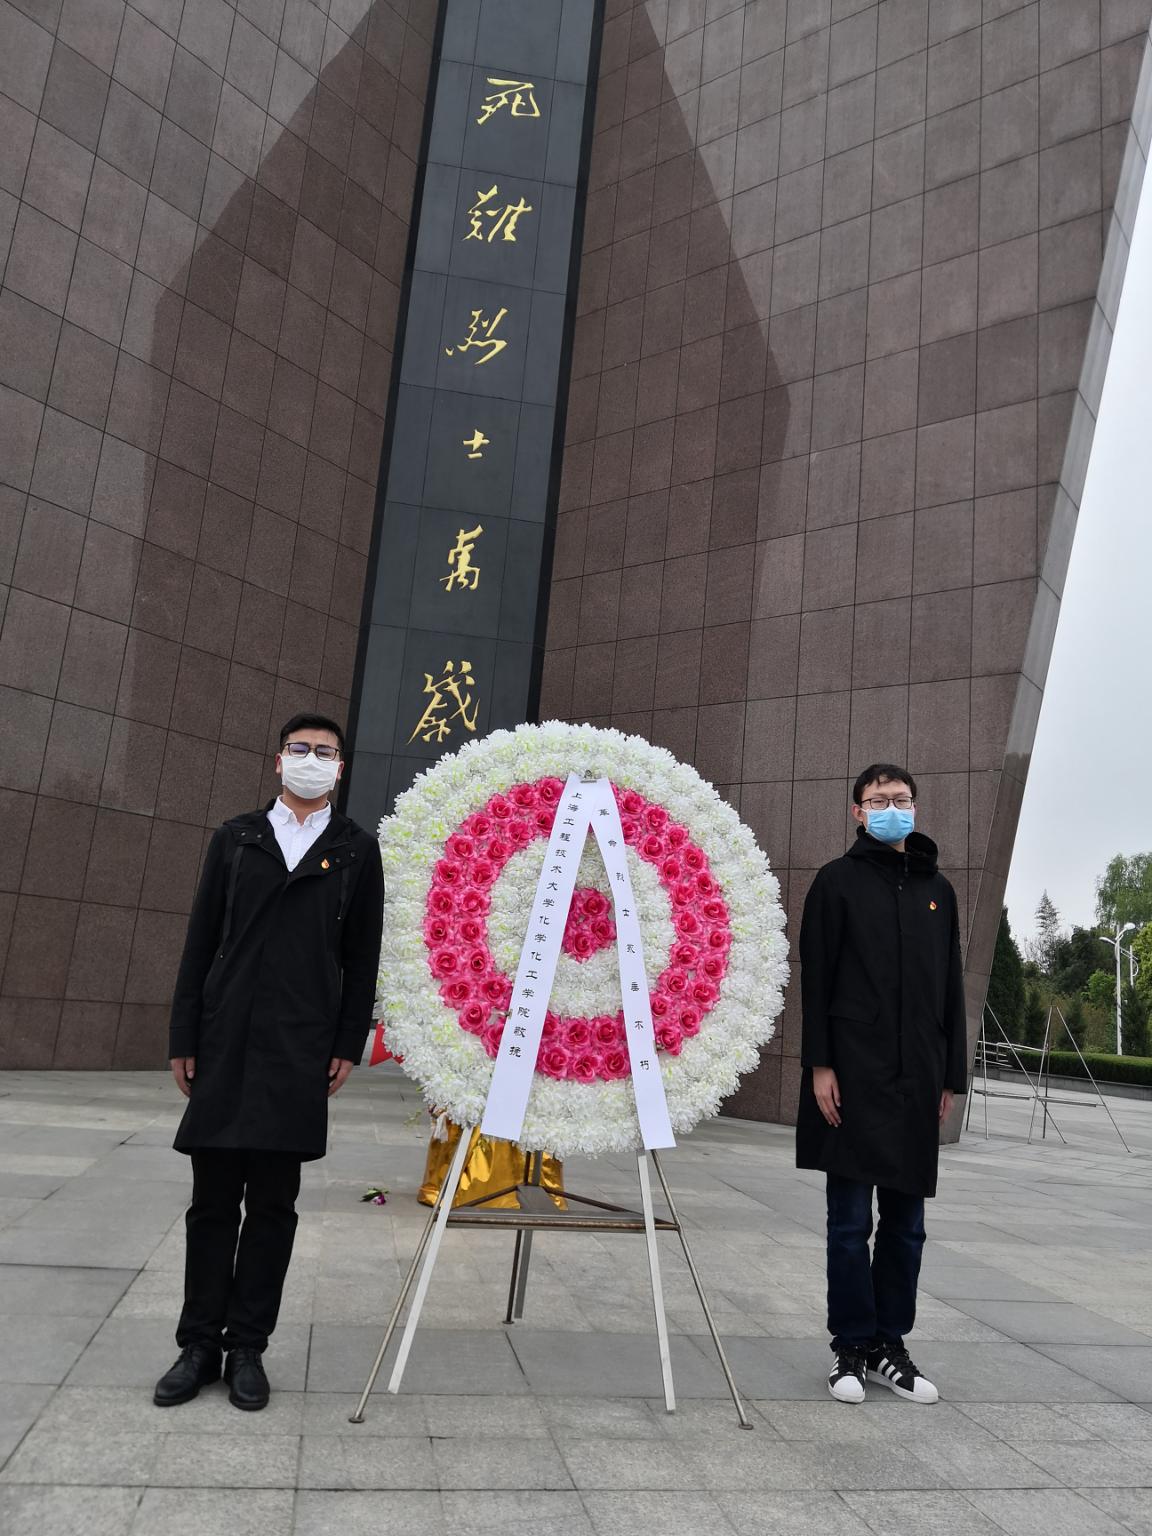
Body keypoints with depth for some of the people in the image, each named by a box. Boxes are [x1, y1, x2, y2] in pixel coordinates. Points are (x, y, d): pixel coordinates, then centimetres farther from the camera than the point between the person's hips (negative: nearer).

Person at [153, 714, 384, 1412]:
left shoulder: (357, 850, 6)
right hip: (225, 1044, 2)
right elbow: (201, 941, 8)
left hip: (301, 1051, -1)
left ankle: (248, 1347, 19)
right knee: (213, 1199, 8)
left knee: (273, 1203, 6)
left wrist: (348, 1045, -2)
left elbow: (362, 957, 4)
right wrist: (185, 1038, 4)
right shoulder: (235, 838, 10)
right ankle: (200, 1345, 21)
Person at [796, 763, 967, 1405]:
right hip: (854, 1075, -4)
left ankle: (890, 1345, 24)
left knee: (906, 1224, 11)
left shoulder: (938, 890, 13)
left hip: (918, 1081, 4)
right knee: (851, 1221, 3)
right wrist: (820, 1064, -11)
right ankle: (853, 1348, 16)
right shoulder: (837, 881, 1)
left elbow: (952, 990, 15)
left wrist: (951, 1076, 11)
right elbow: (816, 980, -4)